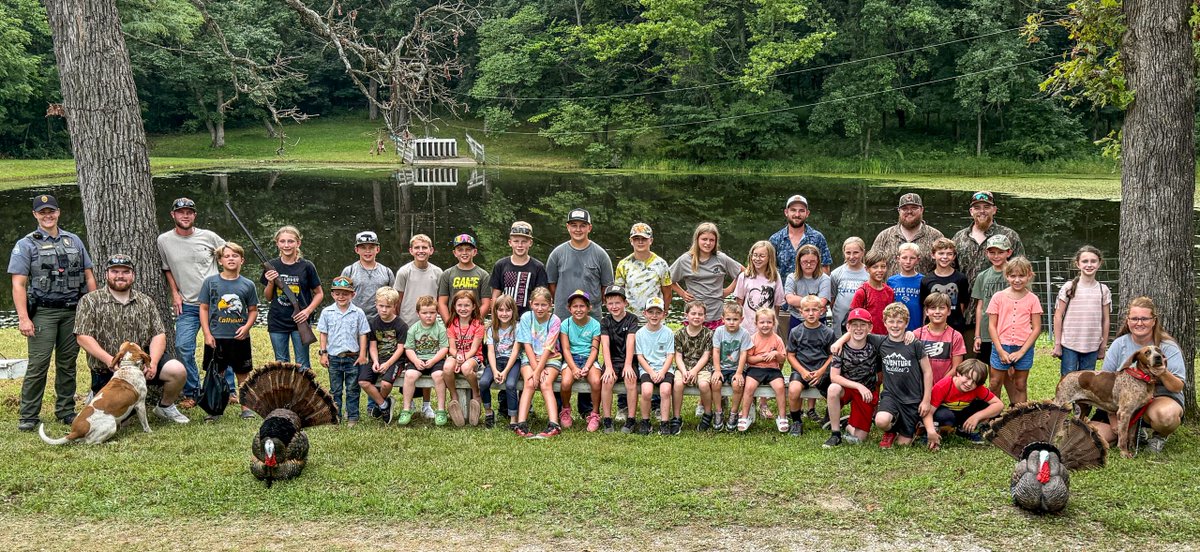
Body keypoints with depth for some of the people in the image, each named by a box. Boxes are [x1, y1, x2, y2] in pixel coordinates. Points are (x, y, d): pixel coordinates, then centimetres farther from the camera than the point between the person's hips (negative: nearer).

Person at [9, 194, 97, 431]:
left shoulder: (74, 241, 13)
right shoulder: (26, 245, 1)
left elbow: (88, 276, 15)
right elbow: (18, 284, -5)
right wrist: (23, 318, -13)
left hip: (73, 312, 4)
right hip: (43, 313, -3)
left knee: (67, 363, 8)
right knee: (38, 364, -7)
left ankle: (66, 410, 18)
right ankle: (28, 415, 0)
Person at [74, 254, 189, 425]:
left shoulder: (146, 302, 9)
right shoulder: (89, 301, -1)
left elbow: (158, 335, 4)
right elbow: (83, 337, -9)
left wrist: (153, 363, -15)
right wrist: (110, 360, -21)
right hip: (107, 370, -2)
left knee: (178, 371, -22)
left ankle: (165, 407, 8)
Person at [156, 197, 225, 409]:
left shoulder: (209, 237, -2)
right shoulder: (164, 241, 1)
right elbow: (166, 269, 15)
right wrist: (174, 293, 5)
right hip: (187, 305, 1)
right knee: (183, 347, -12)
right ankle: (191, 393, 2)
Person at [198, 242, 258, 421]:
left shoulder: (248, 285, 2)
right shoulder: (210, 282, 0)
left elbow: (253, 310, 8)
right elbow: (204, 308, 2)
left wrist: (247, 326, -10)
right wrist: (207, 334, -4)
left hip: (240, 338, 1)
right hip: (216, 338, -1)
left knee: (243, 374, 8)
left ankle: (245, 408, 18)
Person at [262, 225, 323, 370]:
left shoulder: (306, 266, -4)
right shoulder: (272, 266, 3)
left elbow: (319, 294, 3)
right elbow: (268, 297, 10)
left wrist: (308, 310, -12)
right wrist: (270, 283, -9)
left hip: (299, 321, -2)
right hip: (277, 322, 2)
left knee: (302, 364, 2)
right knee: (281, 364, 11)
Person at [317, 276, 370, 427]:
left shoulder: (358, 313, -2)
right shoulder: (327, 312, 1)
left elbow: (363, 334, 1)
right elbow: (323, 334, 5)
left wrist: (362, 355, -4)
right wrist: (323, 353, 0)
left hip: (353, 358, -1)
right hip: (333, 357, 1)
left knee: (352, 390, 6)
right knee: (335, 390, 10)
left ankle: (352, 417, 13)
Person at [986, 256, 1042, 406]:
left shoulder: (1032, 299, 0)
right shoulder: (998, 297, -1)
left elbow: (1037, 328, -1)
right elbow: (991, 326, -1)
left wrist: (1021, 352, -8)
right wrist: (1001, 351, -8)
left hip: (1023, 349, 0)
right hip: (1002, 347, 0)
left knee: (1020, 386, 9)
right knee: (995, 384, 3)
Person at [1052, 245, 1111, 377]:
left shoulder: (1103, 290, 3)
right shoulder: (1069, 288, -4)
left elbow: (1105, 320, 7)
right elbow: (1058, 316, -1)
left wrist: (1103, 346, 8)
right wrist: (1057, 344, -3)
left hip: (1092, 346, 2)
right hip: (1069, 345, -2)